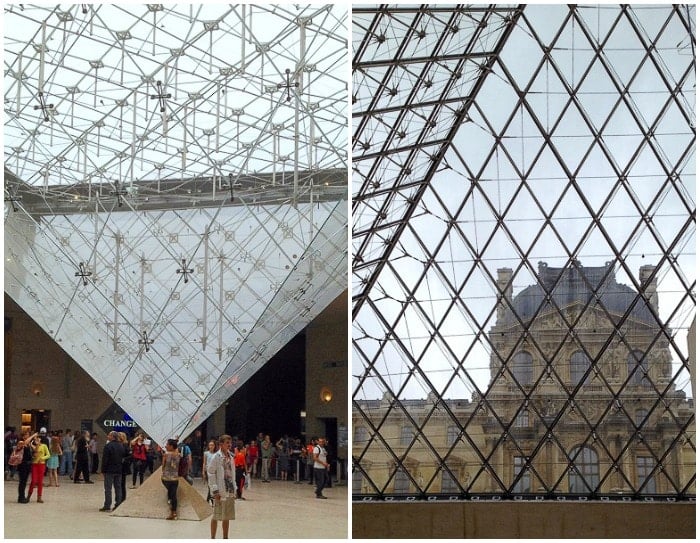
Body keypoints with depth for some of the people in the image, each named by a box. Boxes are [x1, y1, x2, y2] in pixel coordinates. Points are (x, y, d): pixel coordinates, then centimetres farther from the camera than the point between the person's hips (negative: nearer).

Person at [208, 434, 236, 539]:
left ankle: (225, 538, 19)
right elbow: (211, 473, -12)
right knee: (216, 516, -1)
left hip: (230, 491, 6)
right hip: (221, 492, -6)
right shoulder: (216, 457, -9)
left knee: (227, 517, 11)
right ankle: (213, 538, 6)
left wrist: (234, 490, 12)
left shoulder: (230, 457, 11)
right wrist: (215, 491, -16)